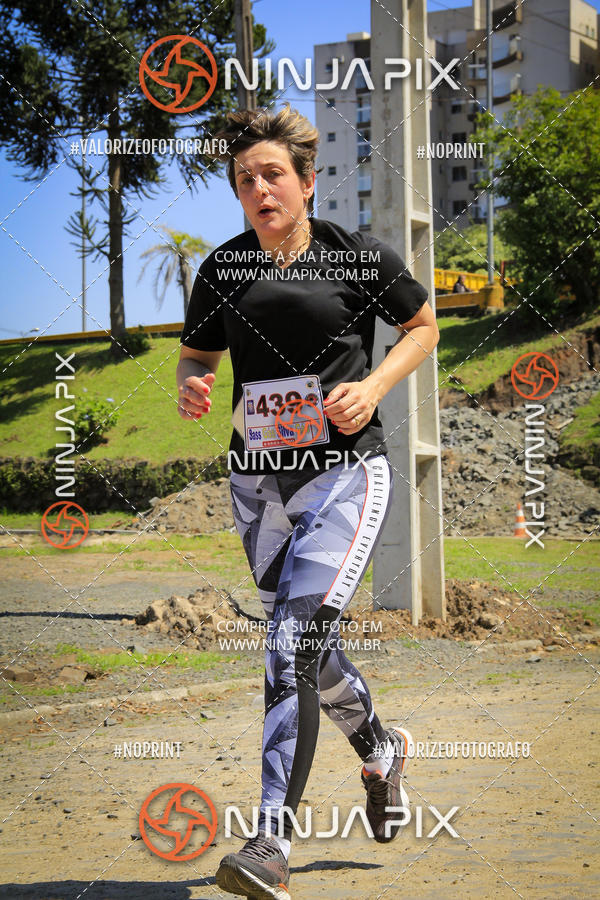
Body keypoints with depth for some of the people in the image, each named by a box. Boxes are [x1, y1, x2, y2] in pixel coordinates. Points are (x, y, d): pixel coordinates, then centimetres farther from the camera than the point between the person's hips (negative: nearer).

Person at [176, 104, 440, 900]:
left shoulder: (360, 258, -5)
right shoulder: (222, 272, 3)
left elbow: (424, 327, 9)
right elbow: (196, 353, 16)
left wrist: (374, 386, -8)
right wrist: (191, 387, -7)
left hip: (345, 470, -5)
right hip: (258, 479, 5)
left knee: (293, 647, -17)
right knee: (307, 649, 16)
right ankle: (381, 751, 47)